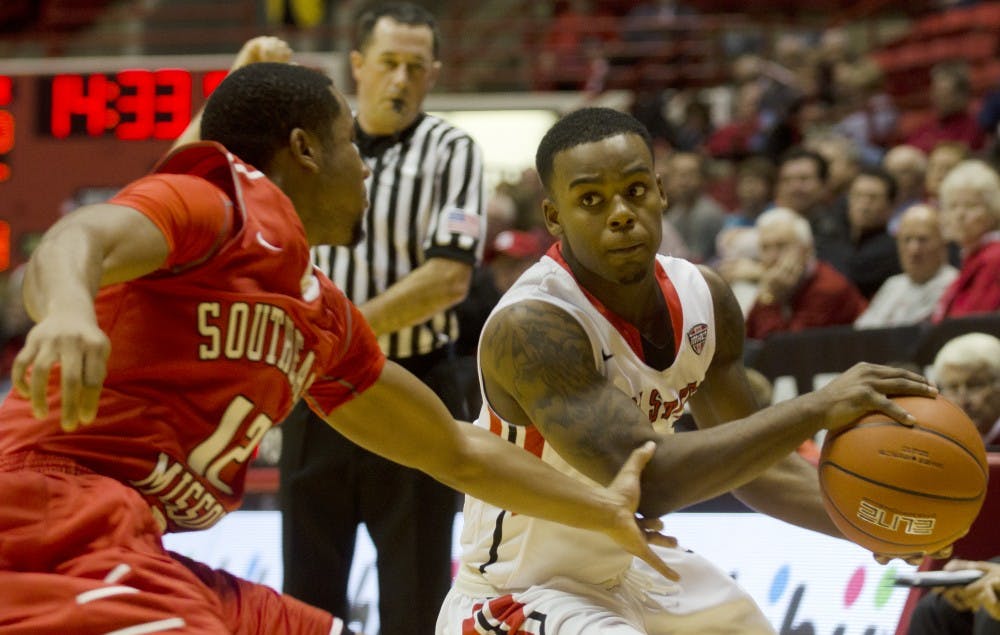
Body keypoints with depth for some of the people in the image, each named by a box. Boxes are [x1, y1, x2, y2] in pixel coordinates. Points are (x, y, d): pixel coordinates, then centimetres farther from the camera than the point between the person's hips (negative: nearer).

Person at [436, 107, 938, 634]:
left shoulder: (704, 298, -5)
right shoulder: (529, 327, -28)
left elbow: (750, 461, 5)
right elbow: (646, 479, -38)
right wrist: (815, 409, -39)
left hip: (630, 566, 8)